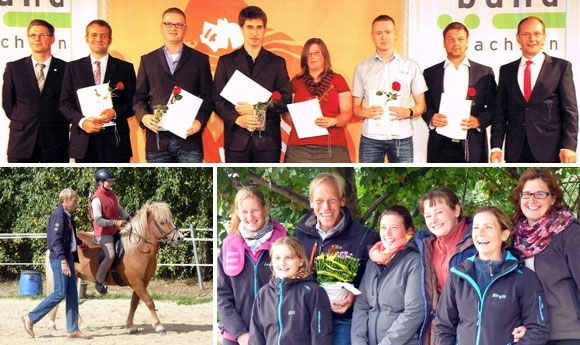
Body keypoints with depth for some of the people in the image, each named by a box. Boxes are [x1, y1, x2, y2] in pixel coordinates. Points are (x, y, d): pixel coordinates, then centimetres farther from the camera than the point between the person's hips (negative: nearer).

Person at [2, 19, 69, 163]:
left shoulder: (65, 69, 3)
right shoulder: (13, 68, 8)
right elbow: (7, 102, 12)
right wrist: (21, 122, 7)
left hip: (56, 142, -1)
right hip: (22, 140, 1)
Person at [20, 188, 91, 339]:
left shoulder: (68, 215, 13)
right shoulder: (58, 215, -15)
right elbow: (56, 240, -21)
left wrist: (79, 243, 27)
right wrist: (63, 261, -26)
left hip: (68, 257, 9)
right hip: (60, 259, -9)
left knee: (72, 294, 8)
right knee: (60, 293, -9)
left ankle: (73, 329, 11)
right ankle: (30, 318, 1)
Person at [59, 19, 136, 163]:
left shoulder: (125, 68, 8)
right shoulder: (73, 68, 11)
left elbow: (133, 103, 6)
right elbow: (65, 103, 7)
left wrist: (115, 112, -15)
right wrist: (81, 121, -12)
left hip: (115, 139, -1)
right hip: (84, 140, 1)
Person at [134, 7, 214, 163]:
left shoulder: (200, 60, 9)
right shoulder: (148, 60, 14)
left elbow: (208, 97, 7)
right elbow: (140, 97, 13)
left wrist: (200, 121, -10)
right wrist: (143, 116, -8)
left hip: (189, 138, -1)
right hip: (157, 139, 1)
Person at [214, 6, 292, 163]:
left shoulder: (277, 62, 10)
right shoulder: (226, 61, 9)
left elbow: (286, 100, 3)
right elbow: (218, 100, 4)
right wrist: (237, 119, -15)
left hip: (268, 138, 0)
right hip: (237, 138, 0)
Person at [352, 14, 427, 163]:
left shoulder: (411, 67, 6)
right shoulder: (362, 68, 7)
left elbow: (421, 105, 8)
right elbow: (355, 108, 9)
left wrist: (408, 112, -14)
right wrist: (366, 112, -15)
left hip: (401, 138, 0)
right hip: (371, 138, 0)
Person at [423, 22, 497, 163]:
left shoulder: (484, 73, 9)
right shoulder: (431, 73, 12)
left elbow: (493, 107, 8)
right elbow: (424, 106, 14)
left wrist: (479, 121, -11)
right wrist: (431, 118, -8)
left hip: (473, 146, 0)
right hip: (440, 147, 1)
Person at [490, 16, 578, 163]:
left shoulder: (561, 67, 4)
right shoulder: (506, 71, 13)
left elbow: (570, 111, 0)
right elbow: (500, 112, 11)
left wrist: (568, 147, -11)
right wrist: (496, 147, 1)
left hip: (549, 150, -3)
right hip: (516, 151, 3)